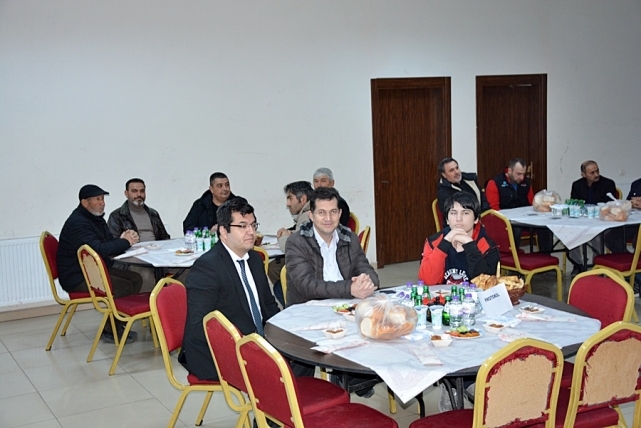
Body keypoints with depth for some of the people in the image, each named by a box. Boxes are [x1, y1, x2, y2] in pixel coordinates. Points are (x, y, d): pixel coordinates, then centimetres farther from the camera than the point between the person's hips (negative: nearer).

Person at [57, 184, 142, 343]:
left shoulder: (96, 219, 13)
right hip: (77, 277, -10)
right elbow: (98, 250, -31)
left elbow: (109, 244, 11)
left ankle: (117, 324, 6)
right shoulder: (77, 223, -19)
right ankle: (110, 331, -6)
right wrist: (125, 242, -21)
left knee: (136, 279, -2)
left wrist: (124, 239, -12)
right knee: (124, 286, -21)